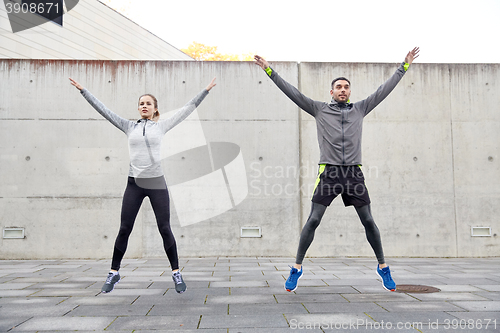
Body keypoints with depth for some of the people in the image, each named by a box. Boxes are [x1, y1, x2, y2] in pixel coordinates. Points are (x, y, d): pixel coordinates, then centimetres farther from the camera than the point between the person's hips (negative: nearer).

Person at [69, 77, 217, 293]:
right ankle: (114, 273, 18)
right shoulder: (129, 127, 10)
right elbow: (103, 110, 10)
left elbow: (187, 110, 7)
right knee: (124, 229, 3)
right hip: (134, 183, 1)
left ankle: (176, 273, 13)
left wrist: (206, 91, 6)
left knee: (165, 229, 0)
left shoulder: (161, 126, 7)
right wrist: (83, 91, 9)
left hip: (156, 182, -1)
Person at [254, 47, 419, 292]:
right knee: (313, 221, -5)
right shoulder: (320, 109, 7)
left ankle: (383, 267, 22)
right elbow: (293, 93, 4)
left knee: (368, 221, 6)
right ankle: (297, 267, 7)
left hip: (354, 173, 2)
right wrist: (269, 71, 1)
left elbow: (384, 89, 17)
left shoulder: (360, 109, 13)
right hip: (328, 172, -2)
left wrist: (404, 66, 19)